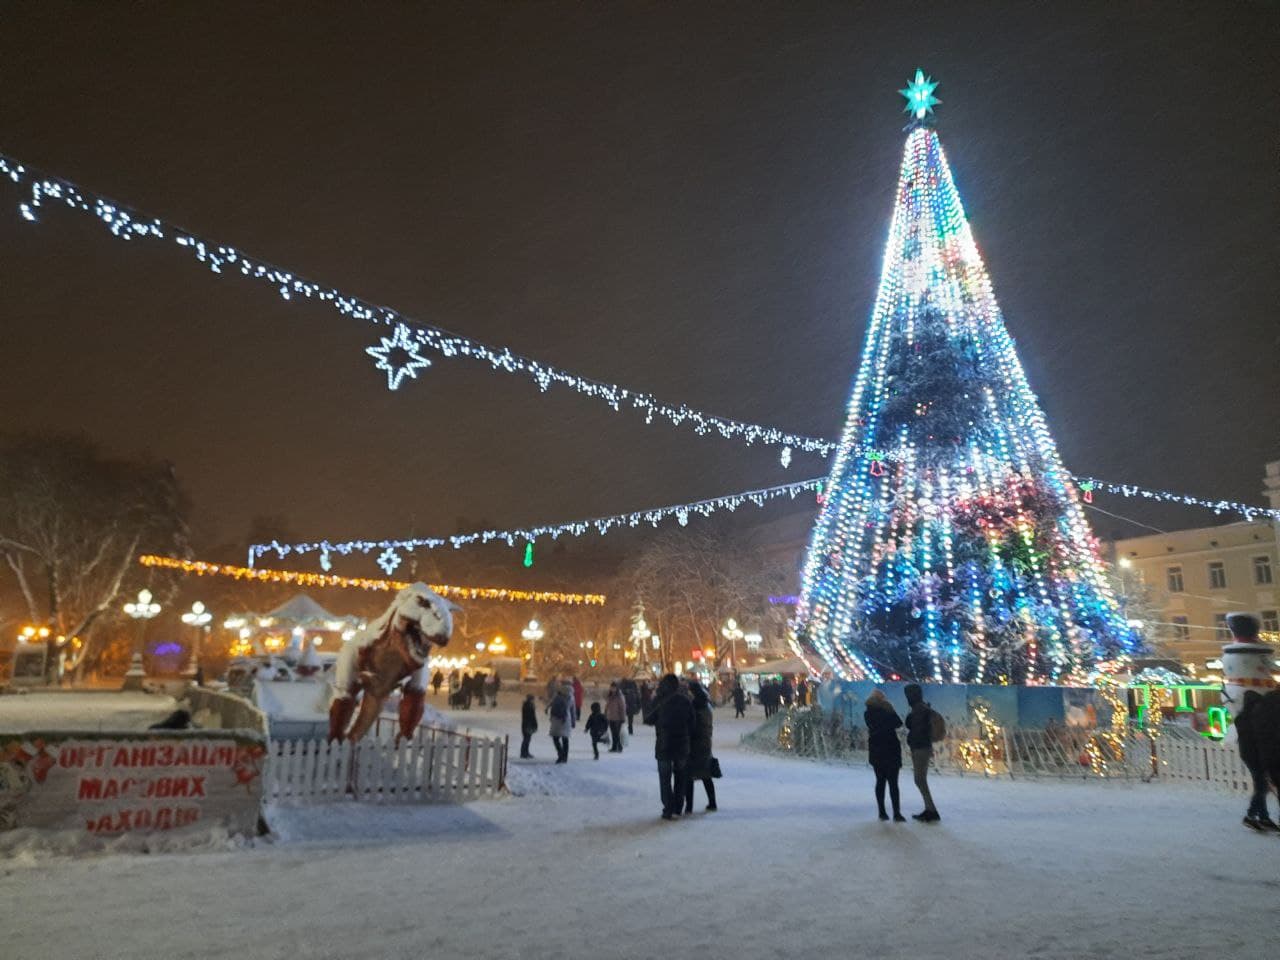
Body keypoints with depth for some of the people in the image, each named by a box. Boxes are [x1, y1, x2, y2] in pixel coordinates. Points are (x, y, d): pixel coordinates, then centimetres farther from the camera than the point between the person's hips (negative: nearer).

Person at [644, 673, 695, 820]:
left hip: (664, 745, -3)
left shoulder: (658, 700, -9)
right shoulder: (685, 701, 0)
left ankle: (669, 810, 1)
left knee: (665, 778, 6)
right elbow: (692, 724, 2)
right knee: (680, 777, 16)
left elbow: (649, 720, -2)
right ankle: (677, 809, 18)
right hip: (682, 745, 3)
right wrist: (688, 738, 13)